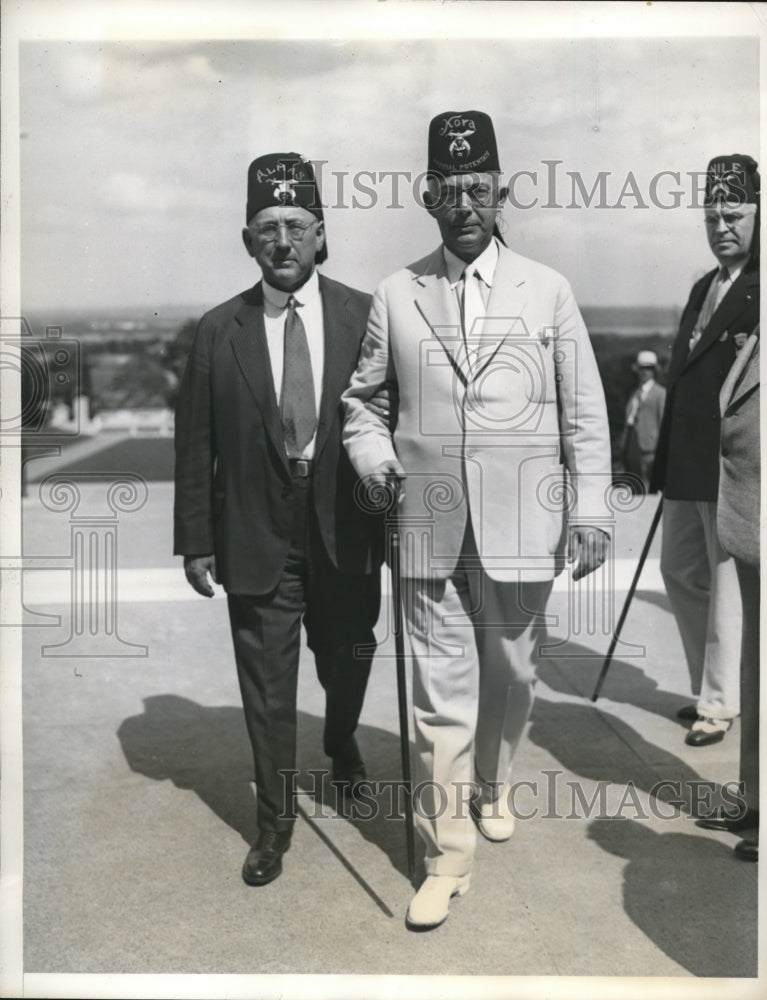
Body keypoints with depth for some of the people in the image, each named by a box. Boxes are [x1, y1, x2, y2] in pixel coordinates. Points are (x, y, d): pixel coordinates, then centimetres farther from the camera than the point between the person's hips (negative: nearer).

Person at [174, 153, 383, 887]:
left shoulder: (363, 317, -5)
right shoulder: (219, 331, -3)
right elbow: (195, 444, 0)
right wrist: (195, 539, 0)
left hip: (345, 529, 1)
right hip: (256, 535, 0)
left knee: (346, 657, 19)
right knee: (267, 684, 7)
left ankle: (342, 742, 52)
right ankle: (275, 818, 27)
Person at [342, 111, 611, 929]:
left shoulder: (546, 290, 3)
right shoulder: (395, 295, 5)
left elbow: (584, 409, 4)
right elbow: (360, 391, 17)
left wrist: (590, 508, 0)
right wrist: (367, 447, -2)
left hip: (519, 524, 1)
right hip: (431, 525, 0)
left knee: (511, 675, 15)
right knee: (441, 692, 2)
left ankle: (491, 789, 42)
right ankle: (447, 855, 15)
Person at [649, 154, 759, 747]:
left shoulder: (756, 289, -8)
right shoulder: (703, 288, 17)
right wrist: (665, 459, 15)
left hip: (732, 464, -8)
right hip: (687, 460, 9)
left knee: (727, 581, 0)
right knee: (680, 572, 14)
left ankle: (720, 701, 11)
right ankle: (710, 684, 29)